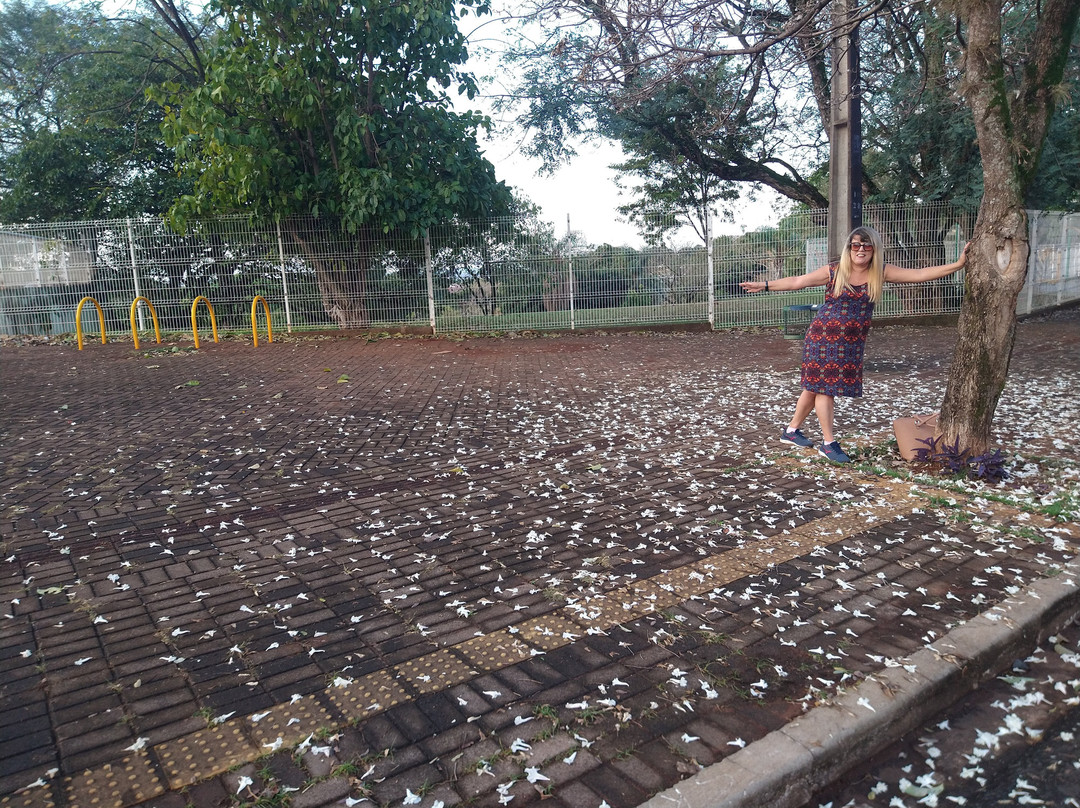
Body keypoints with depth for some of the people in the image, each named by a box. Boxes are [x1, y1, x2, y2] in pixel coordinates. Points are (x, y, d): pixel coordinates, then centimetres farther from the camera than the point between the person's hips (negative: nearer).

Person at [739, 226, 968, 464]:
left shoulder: (881, 273, -1)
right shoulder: (834, 271, -7)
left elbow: (920, 274, -4)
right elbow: (797, 281, -2)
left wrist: (958, 264, -10)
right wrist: (764, 285, -3)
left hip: (852, 343, 4)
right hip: (823, 337, -3)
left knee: (816, 386, 10)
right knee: (823, 386, -2)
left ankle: (792, 431, 25)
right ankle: (828, 443, 6)